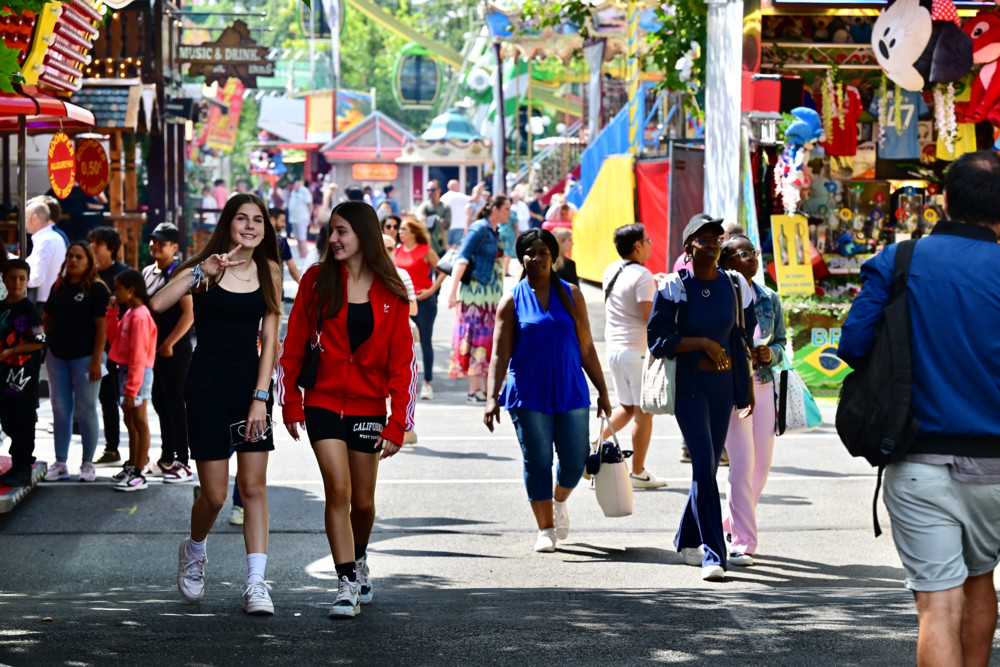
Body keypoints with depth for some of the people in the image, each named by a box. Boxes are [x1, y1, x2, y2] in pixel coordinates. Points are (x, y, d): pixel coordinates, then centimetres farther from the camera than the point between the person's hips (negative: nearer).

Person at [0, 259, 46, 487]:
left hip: (24, 373, -7)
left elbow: (39, 342, -14)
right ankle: (18, 465, 22)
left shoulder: (28, 309, -9)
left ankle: (23, 470, 2)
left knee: (24, 421, -3)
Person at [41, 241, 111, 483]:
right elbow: (47, 319, 21)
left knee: (86, 411, -1)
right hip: (57, 357, 6)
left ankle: (88, 464, 8)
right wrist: (49, 339, 4)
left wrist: (96, 361, -16)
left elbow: (102, 327, -10)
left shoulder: (96, 289, -6)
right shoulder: (59, 287, 12)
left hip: (84, 357, -5)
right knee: (60, 410, 7)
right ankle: (60, 463, 12)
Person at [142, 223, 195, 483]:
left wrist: (169, 344, -18)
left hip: (174, 351, -8)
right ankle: (166, 459, 22)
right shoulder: (147, 273, 13)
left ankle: (183, 463, -1)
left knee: (174, 404, -5)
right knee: (160, 403, 13)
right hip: (152, 349, 8)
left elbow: (189, 315, -17)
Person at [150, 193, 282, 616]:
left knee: (254, 487, -3)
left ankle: (256, 583, -2)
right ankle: (193, 551, 29)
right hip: (207, 385, -3)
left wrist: (261, 396, -5)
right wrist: (200, 274, -28)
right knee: (215, 495, -1)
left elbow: (269, 338, 2)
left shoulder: (269, 271, 5)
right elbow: (158, 304, -22)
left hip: (251, 382, 3)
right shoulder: (204, 268, -5)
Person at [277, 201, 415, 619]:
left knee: (363, 501, 9)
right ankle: (347, 585, -9)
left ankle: (359, 560, 38)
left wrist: (397, 424, -6)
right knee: (338, 490, -14)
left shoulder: (390, 293, 0)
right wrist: (290, 404, 1)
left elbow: (402, 361, -1)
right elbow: (293, 345, 4)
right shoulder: (317, 281, 0)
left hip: (369, 407, 1)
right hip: (324, 402, -1)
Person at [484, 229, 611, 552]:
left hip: (571, 392, 2)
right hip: (529, 395, -2)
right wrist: (492, 397, -15)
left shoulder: (571, 295, 6)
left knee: (575, 461, 1)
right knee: (537, 462, 0)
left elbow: (586, 347, 9)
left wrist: (602, 391, 9)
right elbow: (500, 354, -4)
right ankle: (545, 528, 14)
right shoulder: (512, 302, 0)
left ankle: (559, 501, 33)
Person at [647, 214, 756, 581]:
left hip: (723, 385, 5)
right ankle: (713, 554, -15)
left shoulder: (734, 286, 6)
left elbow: (742, 338, 14)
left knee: (708, 466, 11)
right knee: (704, 465, -14)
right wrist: (703, 343, -16)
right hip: (688, 386, -5)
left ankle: (687, 540, 30)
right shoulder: (674, 288, -6)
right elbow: (658, 339, -8)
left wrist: (746, 386, 11)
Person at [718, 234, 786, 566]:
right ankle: (742, 543, -6)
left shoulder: (769, 298, 12)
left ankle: (732, 523, 26)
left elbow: (781, 341, 15)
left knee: (762, 463, 6)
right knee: (742, 461, -11)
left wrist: (770, 353, -7)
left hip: (763, 383, 5)